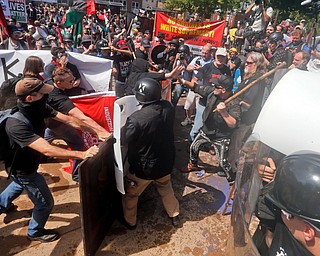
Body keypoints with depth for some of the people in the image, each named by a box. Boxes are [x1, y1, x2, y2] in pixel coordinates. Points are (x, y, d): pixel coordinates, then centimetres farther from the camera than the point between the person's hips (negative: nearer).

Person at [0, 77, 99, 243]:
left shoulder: (38, 108, -18)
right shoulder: (17, 124, -42)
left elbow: (68, 119, -20)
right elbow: (47, 150, -50)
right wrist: (83, 154, -56)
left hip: (23, 163, 8)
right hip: (23, 169, -8)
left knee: (20, 185, 39)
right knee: (45, 203, 8)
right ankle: (35, 232, 38)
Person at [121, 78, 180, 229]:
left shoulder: (136, 119, -32)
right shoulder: (168, 107, -15)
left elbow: (123, 140, -18)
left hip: (143, 167, -4)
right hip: (165, 163, 5)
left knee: (130, 194, 23)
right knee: (166, 189, 31)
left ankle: (130, 221, 44)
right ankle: (174, 216, 48)